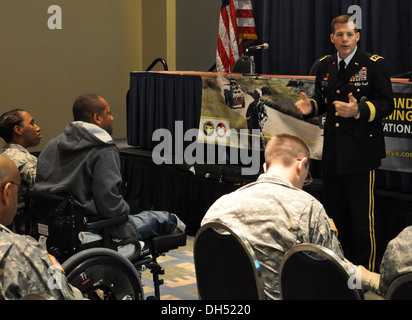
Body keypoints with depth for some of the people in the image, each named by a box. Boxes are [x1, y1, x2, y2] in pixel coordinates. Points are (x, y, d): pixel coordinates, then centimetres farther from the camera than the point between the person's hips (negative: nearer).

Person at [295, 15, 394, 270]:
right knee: (336, 216, 15)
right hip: (333, 152, 6)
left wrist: (358, 110, -26)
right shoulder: (325, 65, 13)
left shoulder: (374, 64, -6)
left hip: (361, 152, -6)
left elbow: (386, 104, -10)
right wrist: (310, 106, -1)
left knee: (362, 220, -4)